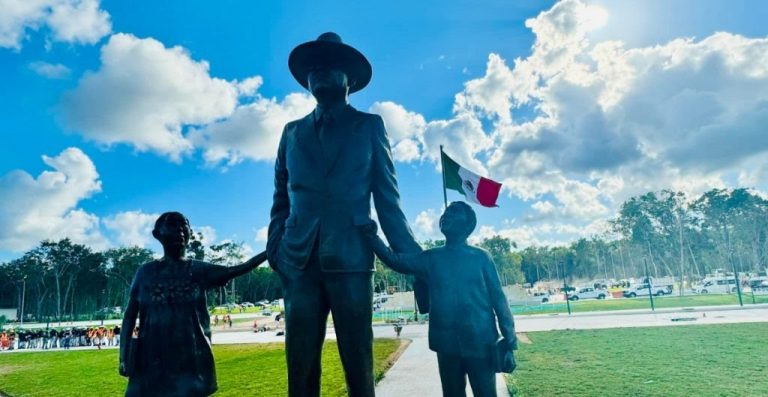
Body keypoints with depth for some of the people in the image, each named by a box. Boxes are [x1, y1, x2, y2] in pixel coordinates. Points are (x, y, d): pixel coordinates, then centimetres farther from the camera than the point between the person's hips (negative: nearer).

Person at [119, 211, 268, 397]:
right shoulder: (146, 272, 6)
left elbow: (236, 270, -6)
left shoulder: (197, 270, 5)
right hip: (151, 359, 0)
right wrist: (123, 356, -1)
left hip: (191, 359, 0)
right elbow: (130, 315, 7)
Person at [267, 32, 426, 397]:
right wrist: (275, 251, 3)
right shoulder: (292, 132, 19)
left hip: (350, 259, -2)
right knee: (300, 368, 4)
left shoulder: (369, 126, 12)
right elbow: (281, 199, 17)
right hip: (298, 262, 3)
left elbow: (387, 198, 7)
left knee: (358, 366, 0)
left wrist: (410, 257, 0)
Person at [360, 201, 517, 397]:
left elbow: (498, 298, 1)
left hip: (480, 342, -2)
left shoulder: (480, 257, 2)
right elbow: (396, 260, 1)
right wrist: (372, 236, -13)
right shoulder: (431, 258, 9)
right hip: (447, 344, 3)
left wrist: (509, 340, -5)